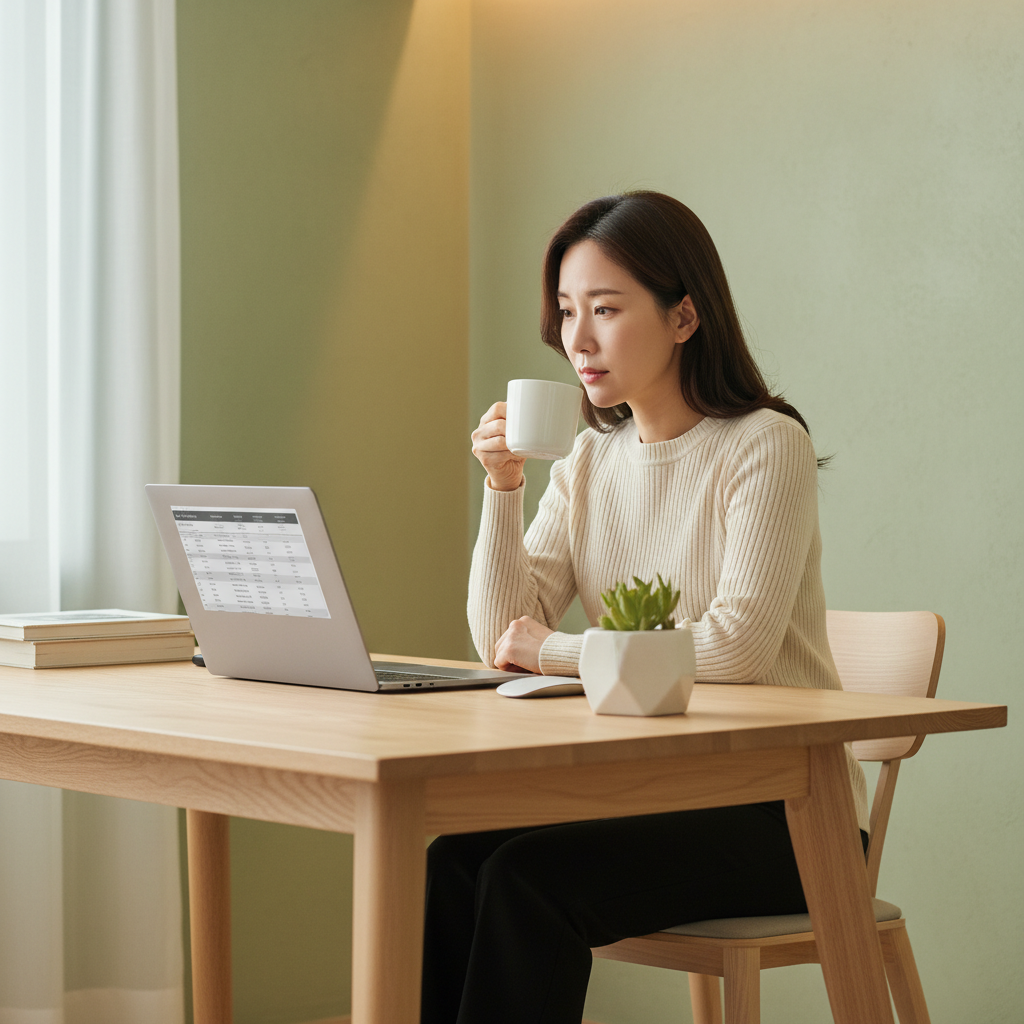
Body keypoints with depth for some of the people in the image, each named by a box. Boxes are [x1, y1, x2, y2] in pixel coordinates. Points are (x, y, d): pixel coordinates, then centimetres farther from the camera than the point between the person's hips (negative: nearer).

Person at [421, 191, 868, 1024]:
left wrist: (555, 652, -12)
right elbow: (503, 638, 4)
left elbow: (737, 648, -22)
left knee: (527, 878, -26)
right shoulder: (591, 462, 10)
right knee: (451, 860, -19)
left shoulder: (765, 447, -10)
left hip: (784, 808, -6)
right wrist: (503, 487, -9)